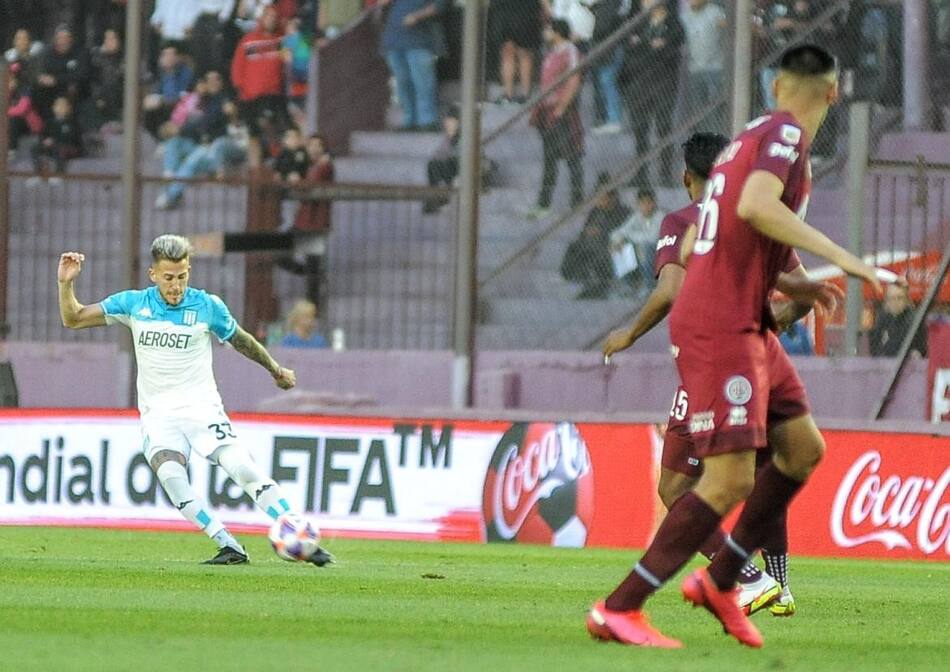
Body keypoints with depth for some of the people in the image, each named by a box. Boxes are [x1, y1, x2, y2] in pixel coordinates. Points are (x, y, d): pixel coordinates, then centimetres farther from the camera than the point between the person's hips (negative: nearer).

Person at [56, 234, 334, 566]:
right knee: (170, 474, -28)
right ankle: (229, 546, -26)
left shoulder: (207, 306, -2)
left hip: (201, 408, -1)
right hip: (158, 414, 1)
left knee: (244, 468, -21)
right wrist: (66, 283, -10)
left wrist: (277, 371, 26)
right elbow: (73, 319, 7)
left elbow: (241, 340, 16)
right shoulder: (134, 303, 2)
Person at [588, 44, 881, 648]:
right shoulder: (786, 134, -10)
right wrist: (839, 256, -27)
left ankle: (720, 582, 16)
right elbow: (755, 205, -29)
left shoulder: (754, 136, 17)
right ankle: (618, 610, -12)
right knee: (731, 480, -13)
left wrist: (791, 289, 27)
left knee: (804, 449, 13)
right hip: (720, 328, -10)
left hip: (747, 327, 10)